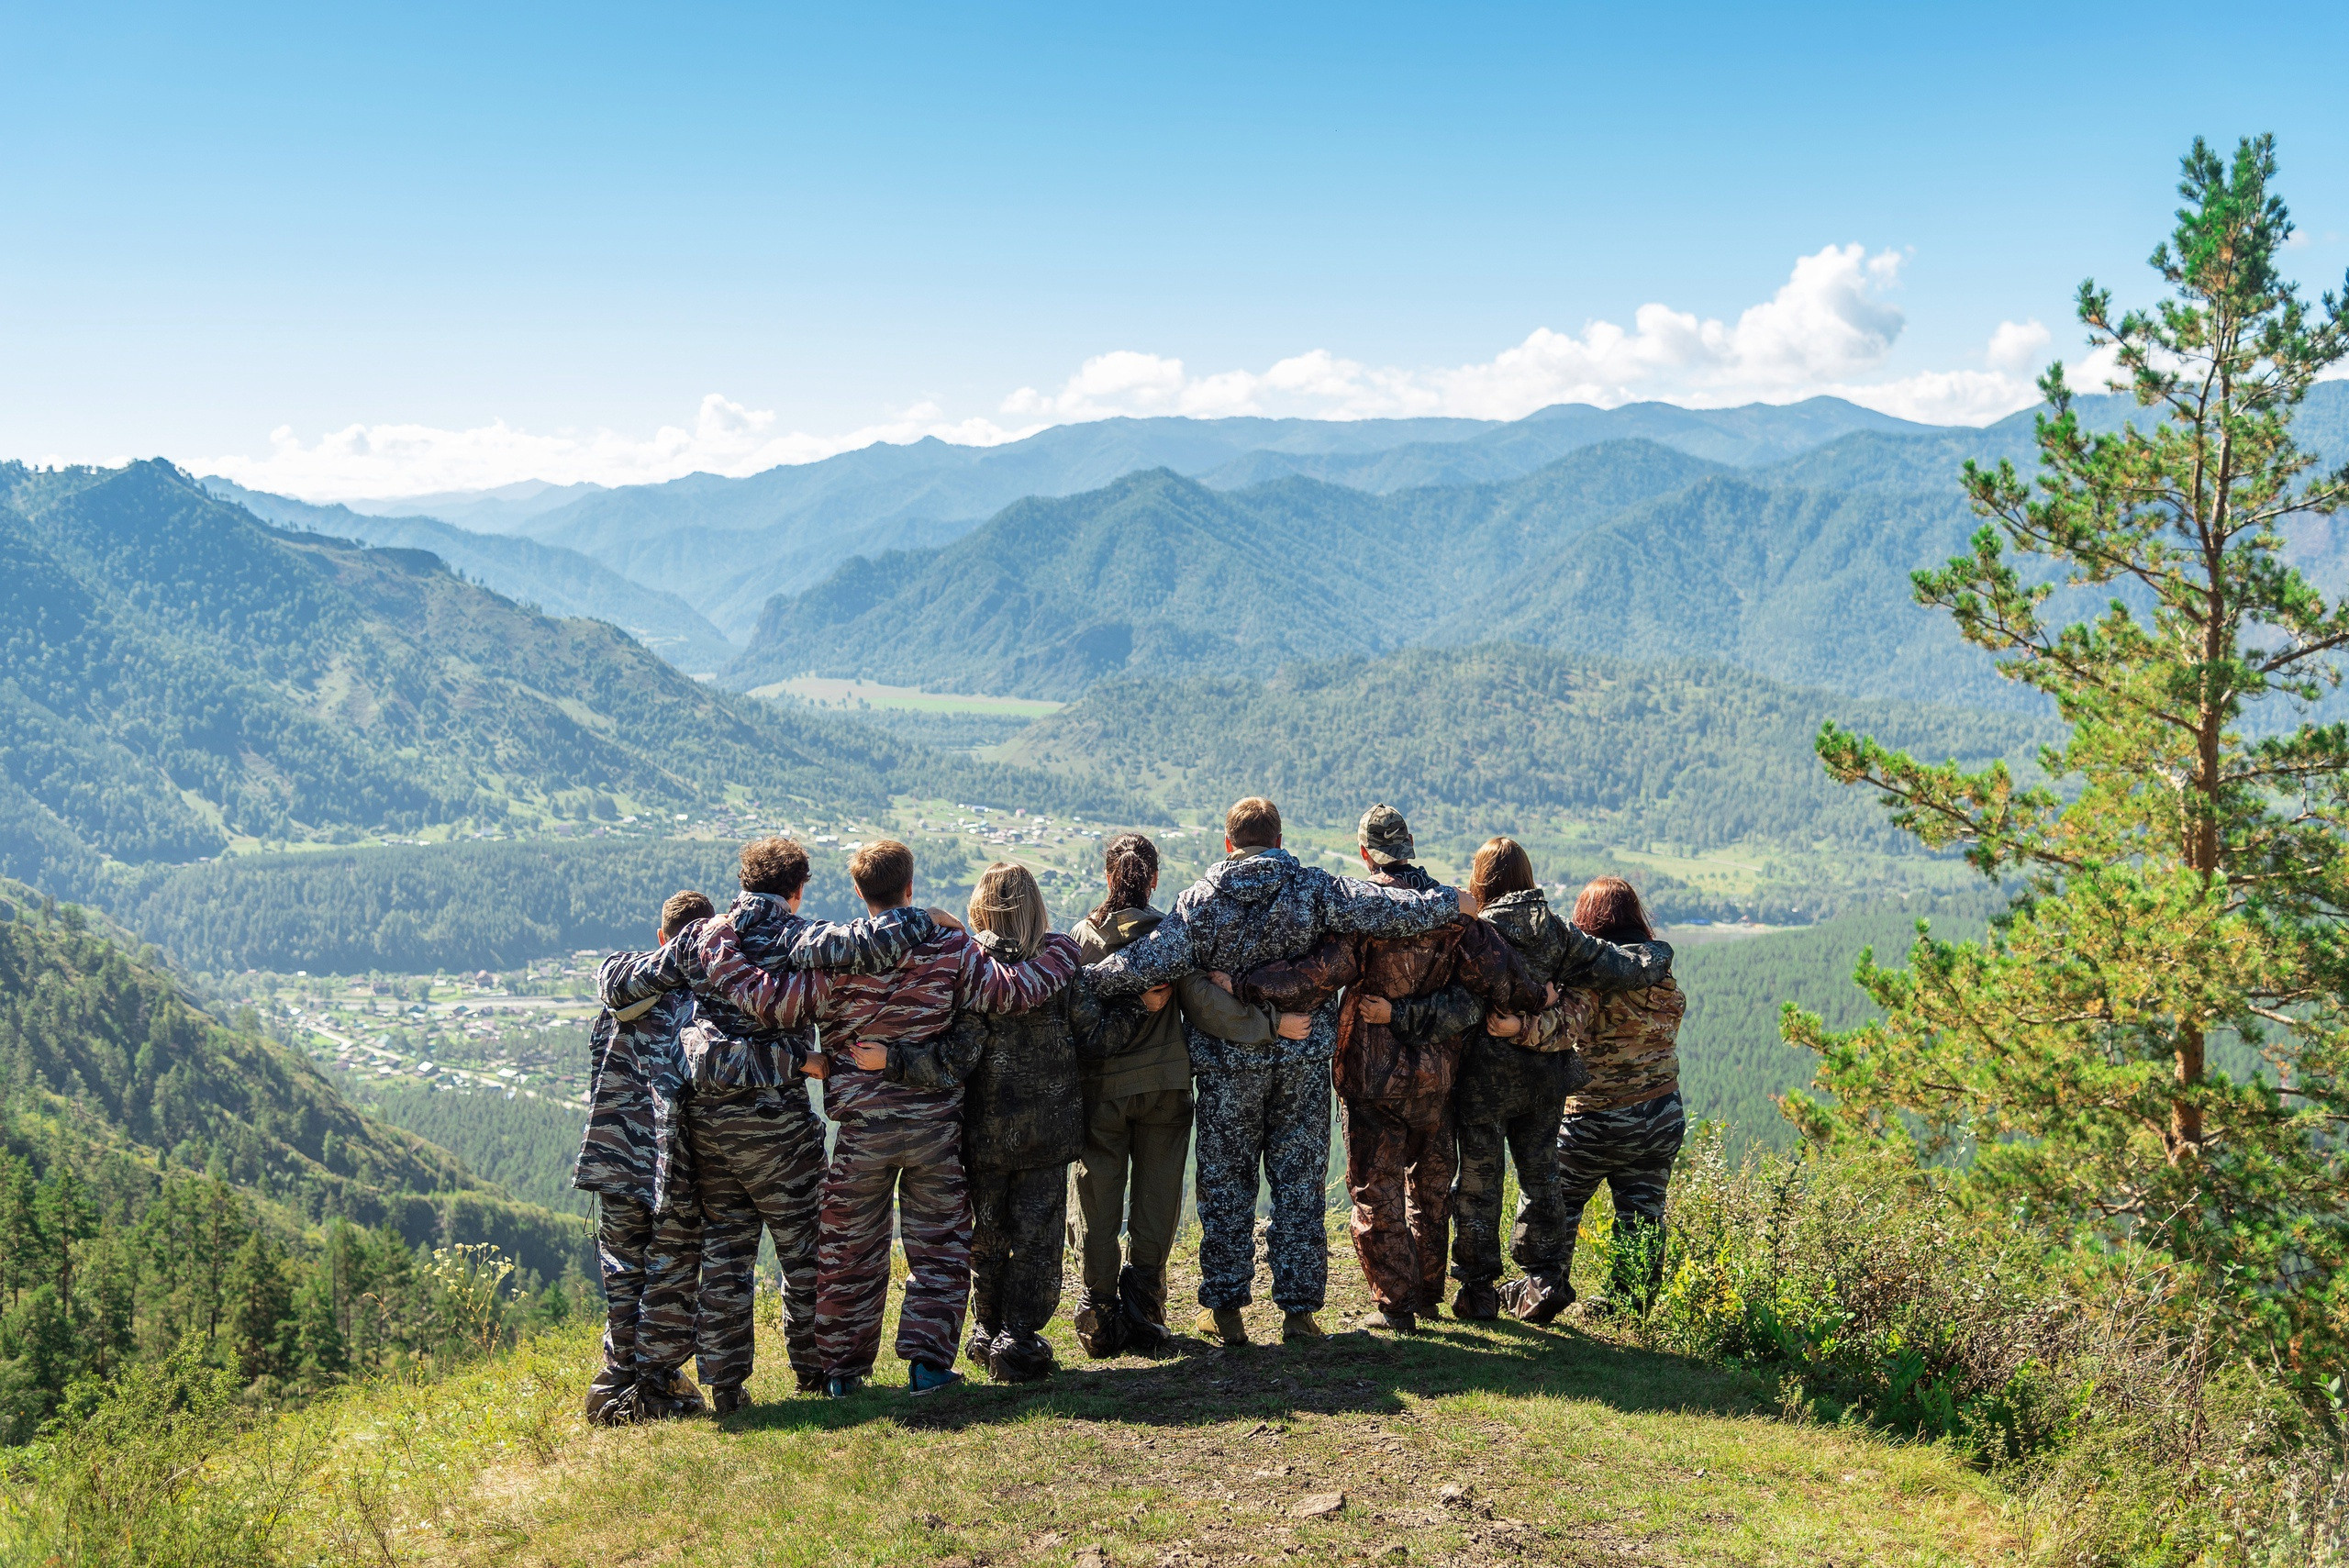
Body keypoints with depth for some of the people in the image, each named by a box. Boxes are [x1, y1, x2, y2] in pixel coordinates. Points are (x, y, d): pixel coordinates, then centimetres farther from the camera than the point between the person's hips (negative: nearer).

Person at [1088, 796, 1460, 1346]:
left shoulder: (1200, 900, -8)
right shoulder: (1316, 889, -6)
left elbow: (1150, 961, -18)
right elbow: (1392, 910, -6)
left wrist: (1088, 978, -9)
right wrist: (1448, 903, 8)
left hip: (1227, 1063, -1)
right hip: (1304, 1058, 1)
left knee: (1226, 1182, 10)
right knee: (1299, 1182, 9)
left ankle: (1224, 1307, 14)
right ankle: (1299, 1307, 11)